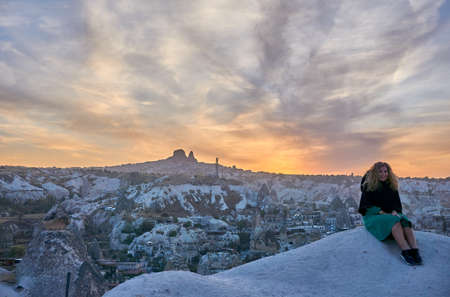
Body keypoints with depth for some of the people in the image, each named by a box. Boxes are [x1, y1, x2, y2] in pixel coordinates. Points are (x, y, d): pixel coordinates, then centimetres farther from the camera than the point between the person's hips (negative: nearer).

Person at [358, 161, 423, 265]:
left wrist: (394, 211, -9)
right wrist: (383, 213, -16)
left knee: (405, 221, -28)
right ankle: (405, 251, -44)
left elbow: (397, 203, 14)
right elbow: (366, 206, -7)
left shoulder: (392, 186, 14)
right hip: (373, 216, -5)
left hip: (391, 214, 5)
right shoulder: (369, 187, -1)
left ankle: (415, 251, -41)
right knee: (395, 221, -34)